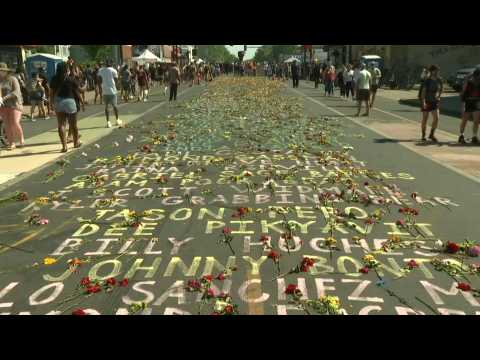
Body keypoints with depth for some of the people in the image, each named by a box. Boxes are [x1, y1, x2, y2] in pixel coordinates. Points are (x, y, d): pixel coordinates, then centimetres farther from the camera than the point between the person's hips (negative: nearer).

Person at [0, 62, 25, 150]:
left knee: (15, 123, -12)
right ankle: (11, 143, 4)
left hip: (14, 104, -4)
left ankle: (21, 139, 10)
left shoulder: (13, 79, -6)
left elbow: (16, 92, -15)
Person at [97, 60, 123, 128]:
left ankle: (108, 122, 2)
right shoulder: (113, 70, -4)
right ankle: (118, 120, 19)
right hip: (112, 90, -2)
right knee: (114, 105, 11)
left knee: (106, 106, 7)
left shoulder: (100, 70, 4)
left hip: (105, 91, 2)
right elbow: (116, 80, -2)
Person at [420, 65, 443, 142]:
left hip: (435, 102, 4)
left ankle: (432, 135, 5)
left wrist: (439, 96, 11)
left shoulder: (439, 80, 1)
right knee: (425, 119, 4)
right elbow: (423, 91, -20)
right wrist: (423, 102, -29)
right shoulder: (427, 81, -13)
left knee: (436, 118, -9)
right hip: (426, 101, -4)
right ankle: (423, 136, 17)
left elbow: (441, 89, 20)